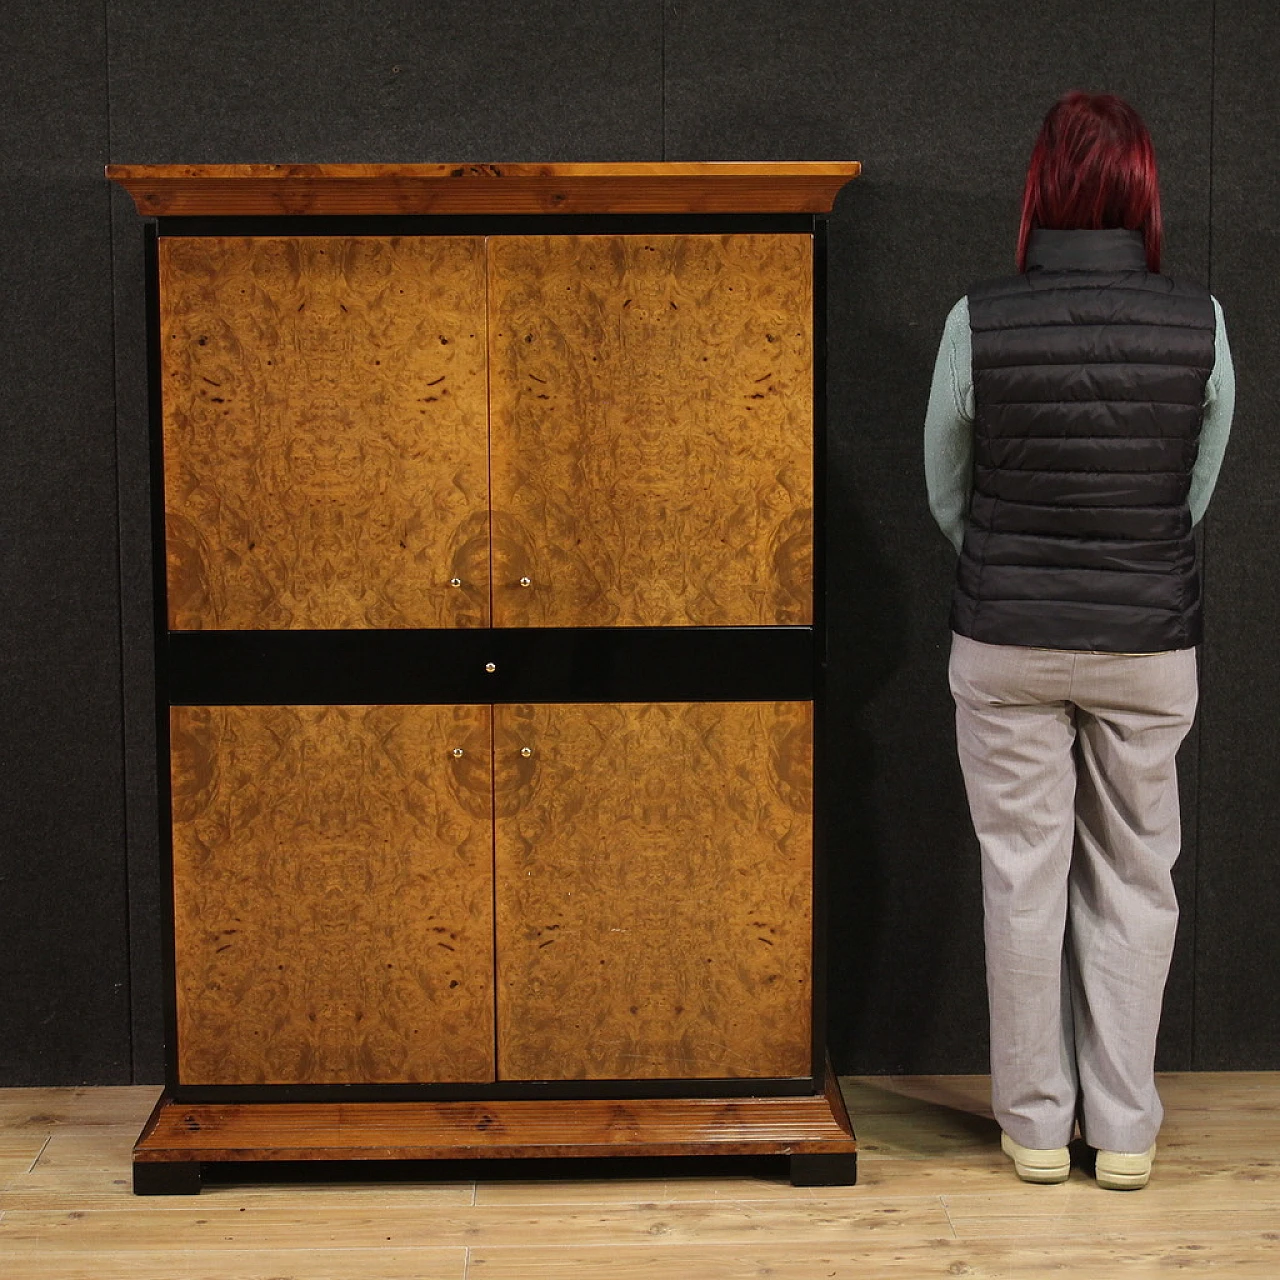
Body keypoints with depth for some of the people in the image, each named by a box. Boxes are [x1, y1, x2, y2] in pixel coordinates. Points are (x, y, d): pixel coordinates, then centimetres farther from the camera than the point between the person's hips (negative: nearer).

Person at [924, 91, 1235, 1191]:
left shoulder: (979, 324, -12)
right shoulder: (1201, 326, -8)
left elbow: (947, 498, 1)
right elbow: (1197, 494, 4)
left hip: (1007, 642, -1)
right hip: (1150, 644, 1)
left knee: (1024, 876, 10)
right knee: (1134, 879, 12)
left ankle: (1036, 1124, 19)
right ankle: (1125, 1130, 18)